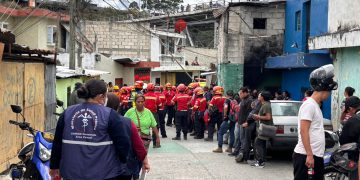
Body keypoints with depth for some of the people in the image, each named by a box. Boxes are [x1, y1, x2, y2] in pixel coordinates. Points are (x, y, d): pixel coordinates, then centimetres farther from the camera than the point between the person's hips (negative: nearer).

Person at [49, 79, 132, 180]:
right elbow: (123, 142, -9)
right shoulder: (109, 115, -9)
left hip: (72, 172, 4)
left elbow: (57, 142, 9)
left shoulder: (67, 113, 3)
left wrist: (54, 165, 21)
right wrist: (122, 162, 10)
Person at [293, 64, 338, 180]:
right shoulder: (309, 105, -12)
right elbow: (303, 131, -17)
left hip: (317, 156, 10)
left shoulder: (316, 105, 17)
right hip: (305, 156, -10)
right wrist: (309, 155, -21)